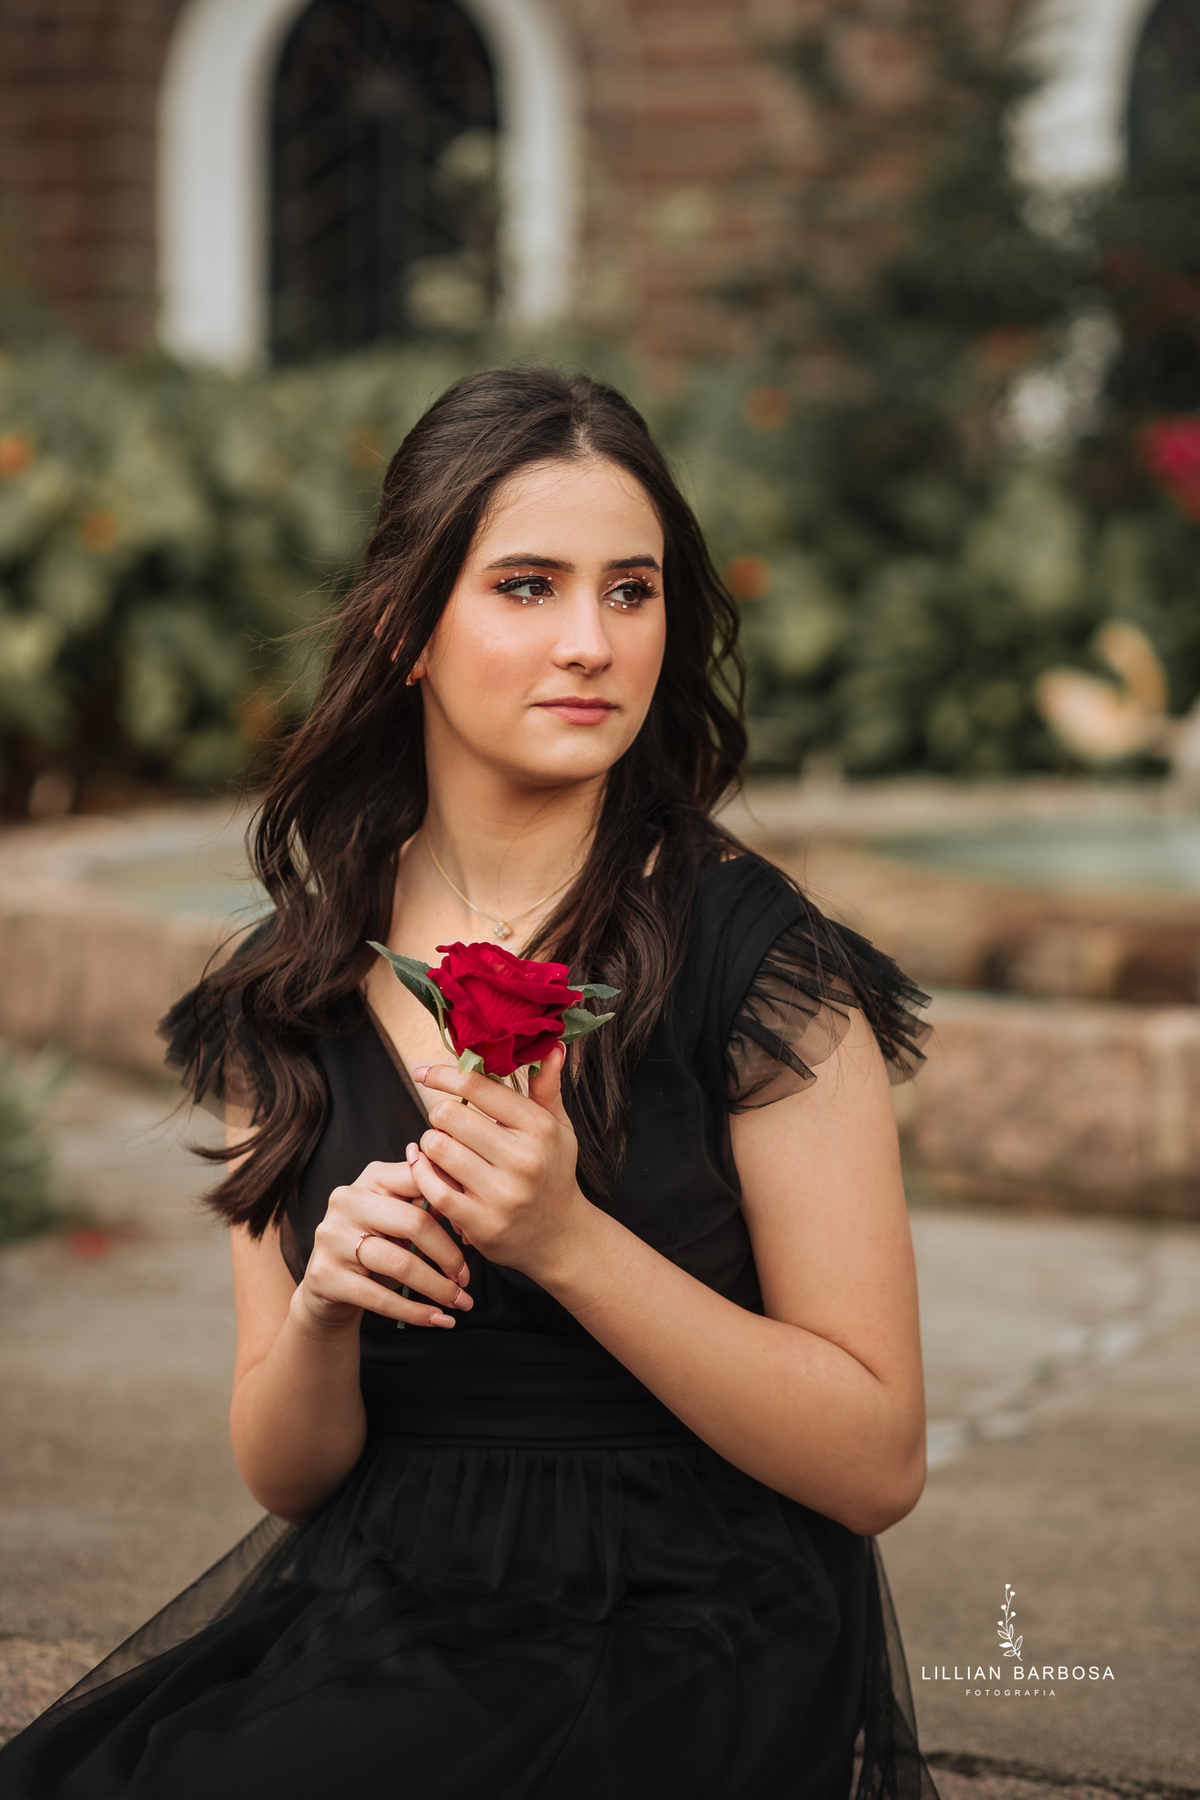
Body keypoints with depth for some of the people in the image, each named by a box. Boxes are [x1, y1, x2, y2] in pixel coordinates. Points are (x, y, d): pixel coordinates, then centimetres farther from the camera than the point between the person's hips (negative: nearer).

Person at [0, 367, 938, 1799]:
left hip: (683, 1640, -4)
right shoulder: (289, 995, 5)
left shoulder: (757, 959, -7)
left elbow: (877, 1463, -8)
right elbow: (283, 1474, 10)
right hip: (367, 1617, 4)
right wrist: (321, 1309, -13)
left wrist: (568, 1239, -19)